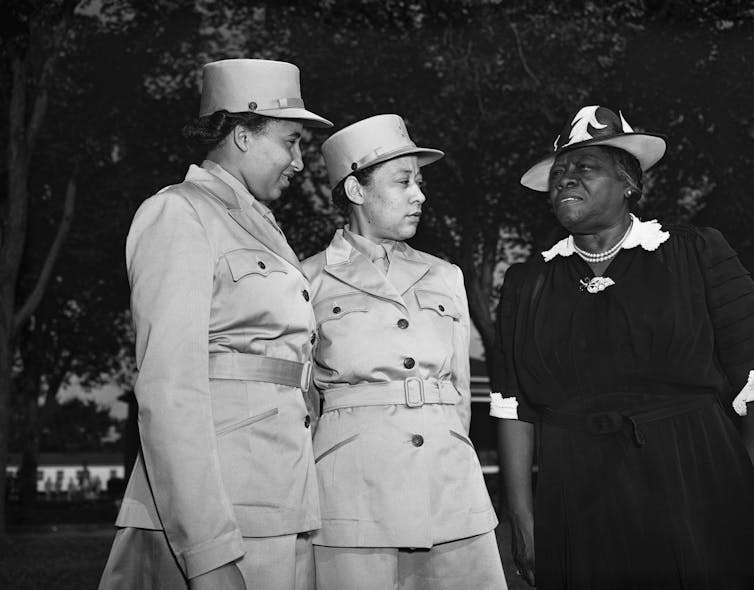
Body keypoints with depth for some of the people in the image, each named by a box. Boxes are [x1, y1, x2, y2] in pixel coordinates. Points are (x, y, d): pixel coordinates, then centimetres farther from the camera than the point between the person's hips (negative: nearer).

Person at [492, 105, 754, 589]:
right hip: (578, 514, 2)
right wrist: (521, 516, 0)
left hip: (698, 496, -1)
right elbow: (516, 408, 7)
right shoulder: (526, 284, 10)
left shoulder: (699, 254, 3)